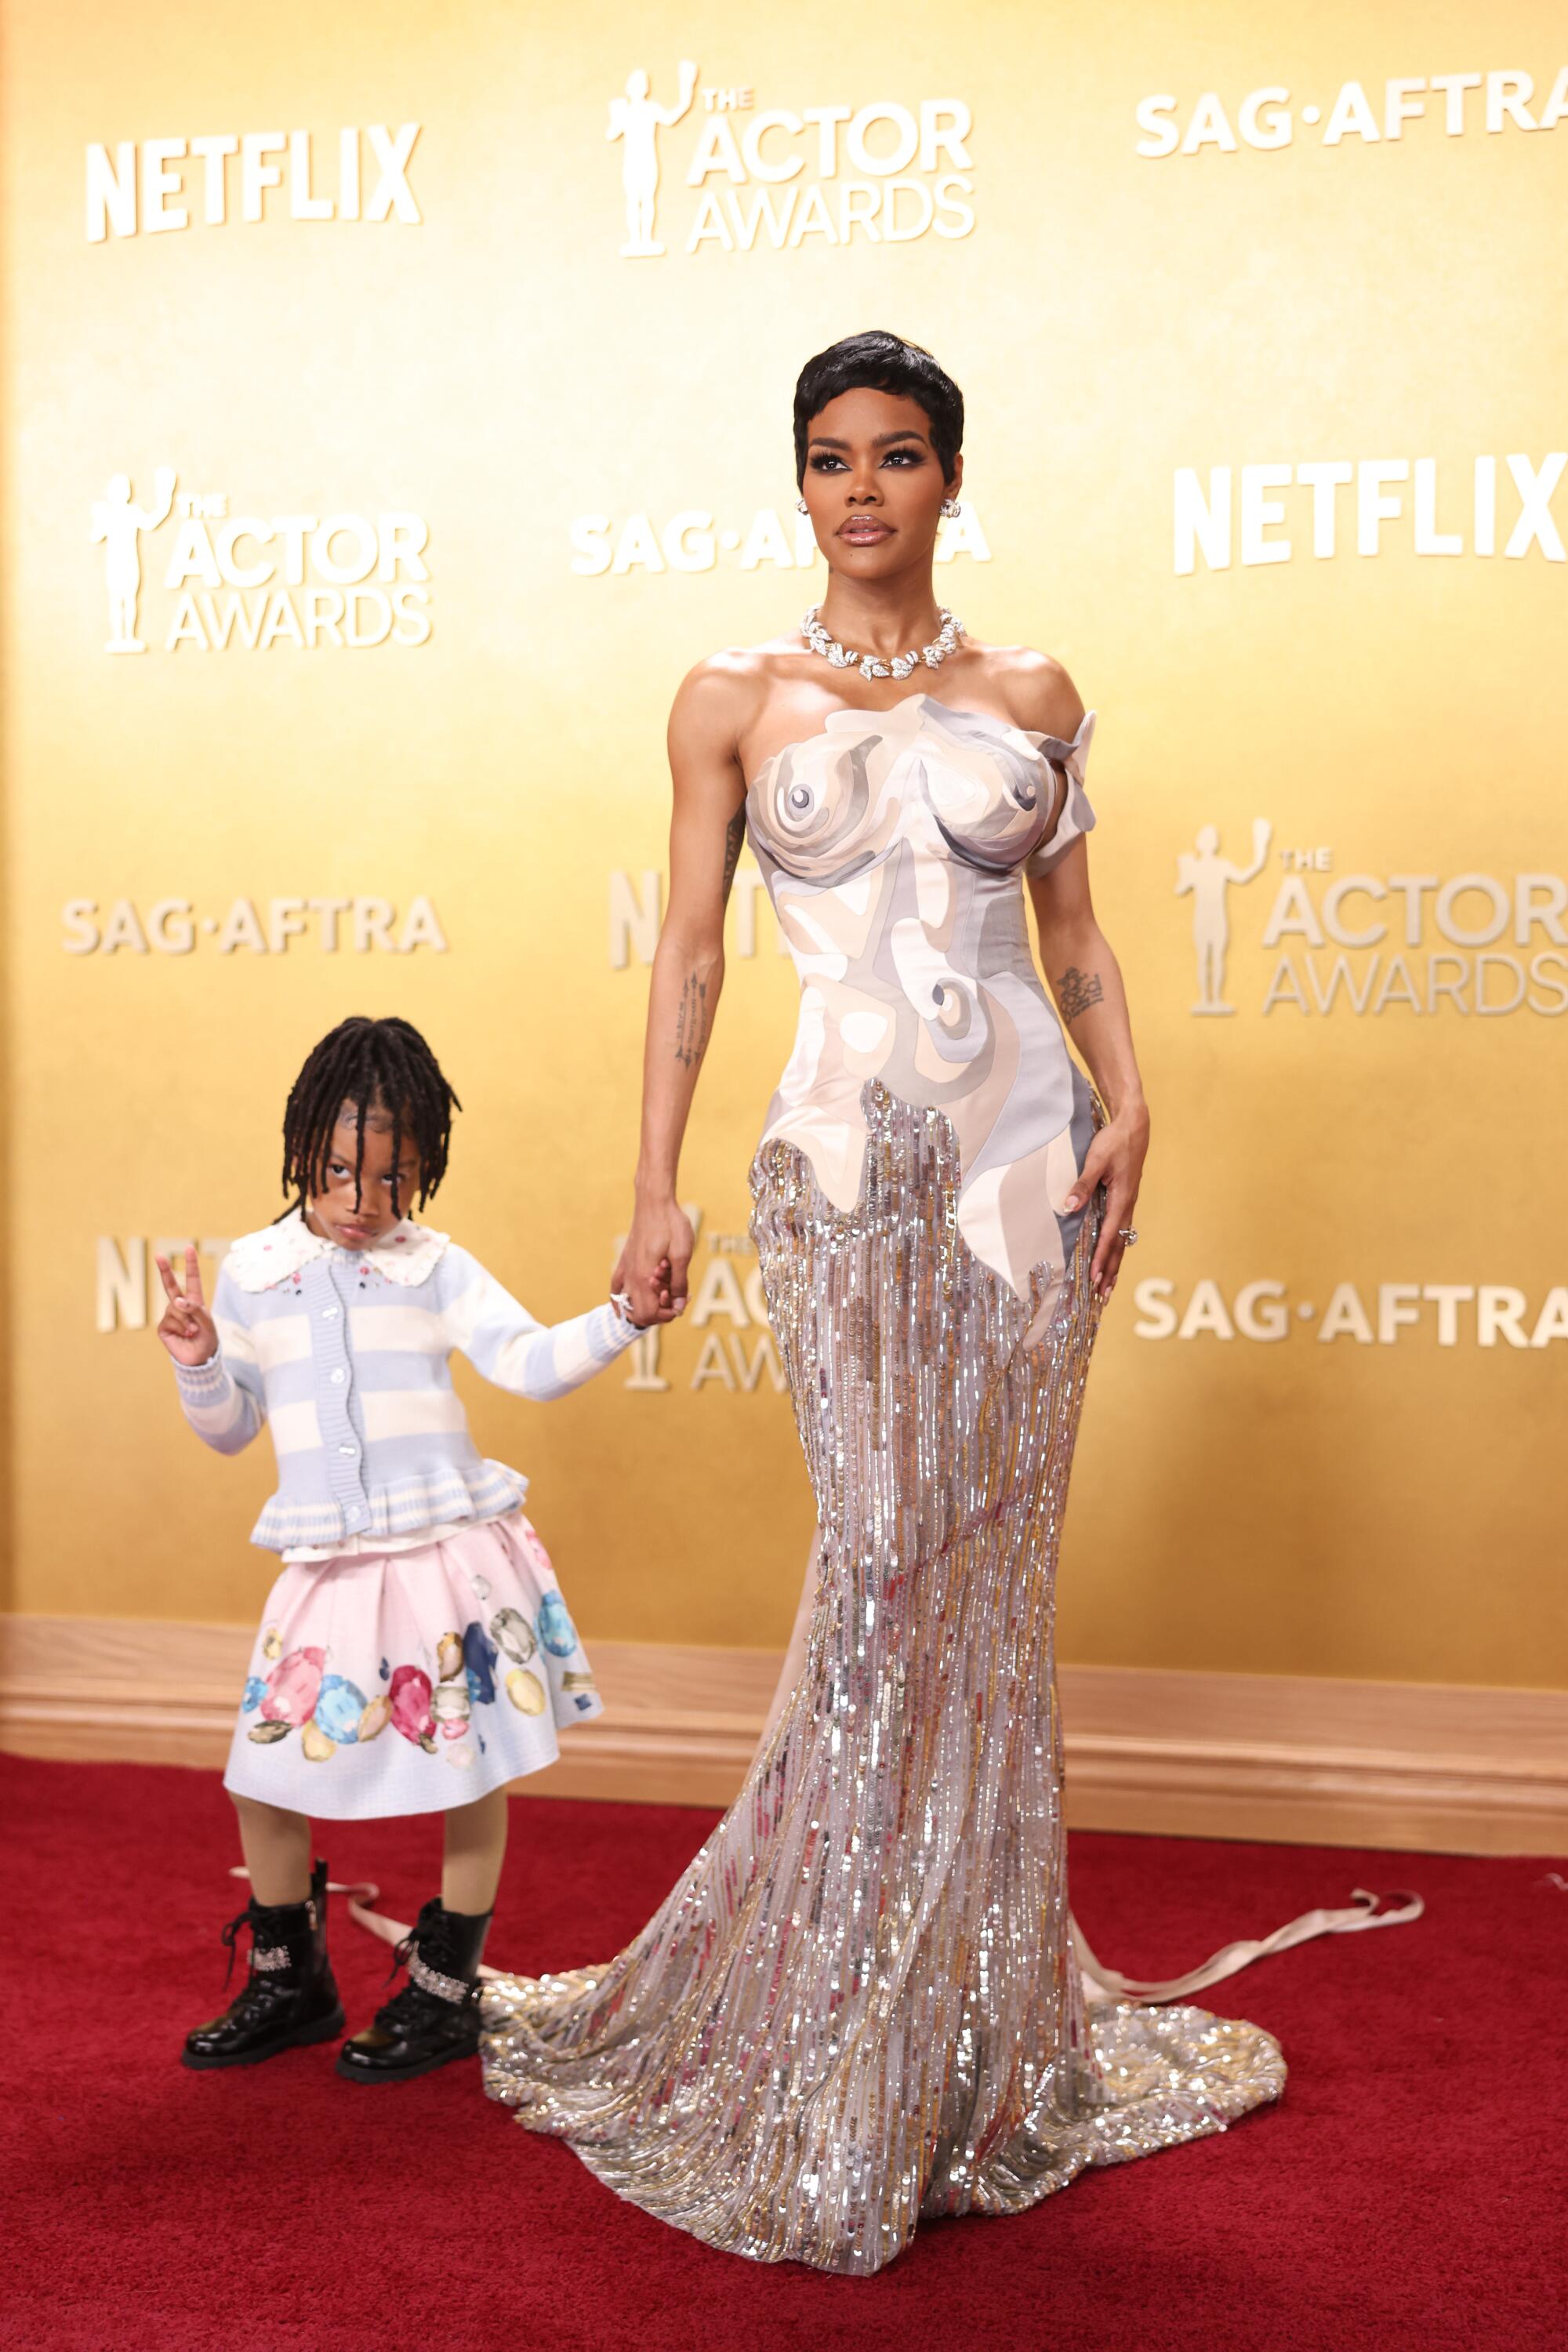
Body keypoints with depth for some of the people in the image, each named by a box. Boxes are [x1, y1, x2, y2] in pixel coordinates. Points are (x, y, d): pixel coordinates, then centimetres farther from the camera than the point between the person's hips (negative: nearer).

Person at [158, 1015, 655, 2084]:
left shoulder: (438, 1270, 1)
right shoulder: (252, 1274, 6)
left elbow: (532, 1363, -7)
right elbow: (231, 1428, 12)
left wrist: (621, 1319, -22)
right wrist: (201, 1364, -7)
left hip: (451, 1557, -2)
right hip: (326, 1566, 2)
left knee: (472, 1772, 3)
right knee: (264, 1777, 5)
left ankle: (445, 1994, 21)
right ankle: (291, 1982, 27)